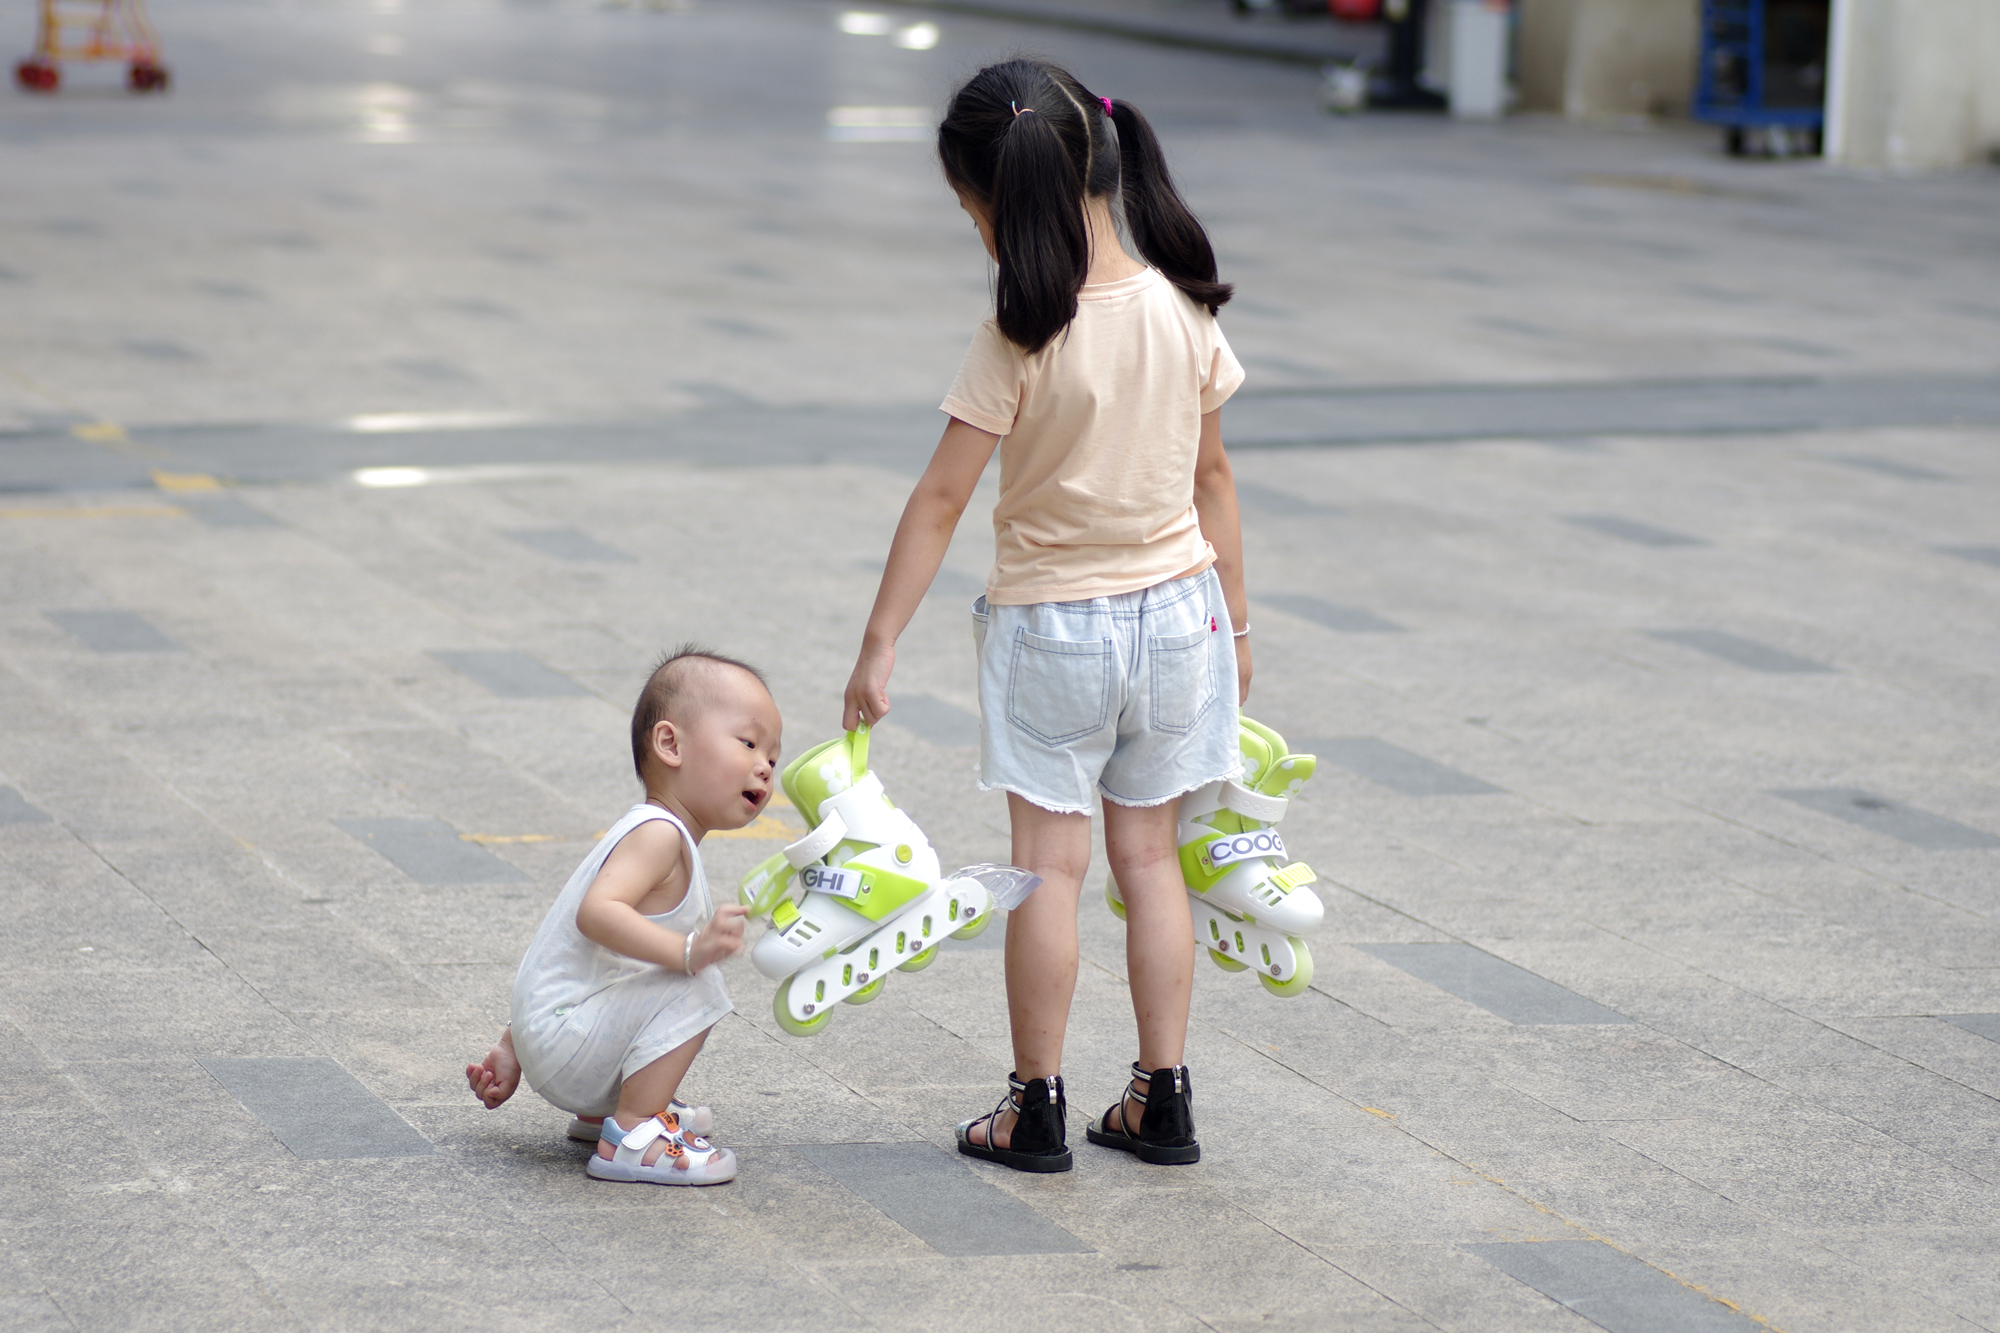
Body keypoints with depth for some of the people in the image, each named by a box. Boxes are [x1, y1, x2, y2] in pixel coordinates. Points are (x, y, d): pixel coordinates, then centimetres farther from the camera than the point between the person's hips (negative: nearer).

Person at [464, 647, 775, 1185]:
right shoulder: (658, 834, -16)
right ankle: (632, 1137, -21)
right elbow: (597, 912, -35)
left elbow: (561, 955, 20)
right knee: (695, 986, -24)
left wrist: (513, 1049, 24)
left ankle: (602, 1108, 21)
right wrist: (688, 951, -43)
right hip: (561, 1046, -10)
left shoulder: (655, 836, 16)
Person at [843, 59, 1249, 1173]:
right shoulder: (1185, 310, -5)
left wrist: (881, 644, -11)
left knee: (1050, 863, 4)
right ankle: (1164, 1099, 15)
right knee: (1149, 855, 13)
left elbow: (943, 498, -16)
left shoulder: (1022, 339, -19)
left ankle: (1038, 1110, 8)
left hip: (1052, 623, -4)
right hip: (1177, 610, 4)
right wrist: (1234, 621, 15)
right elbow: (1213, 475, 5)